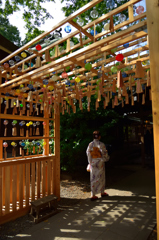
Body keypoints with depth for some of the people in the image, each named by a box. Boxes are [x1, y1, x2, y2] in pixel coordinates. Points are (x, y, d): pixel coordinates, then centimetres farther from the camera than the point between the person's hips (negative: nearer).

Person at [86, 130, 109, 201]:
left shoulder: (90, 144, -4)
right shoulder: (101, 144, -13)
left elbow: (88, 153, 2)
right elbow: (104, 153, -9)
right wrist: (104, 159, 12)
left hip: (92, 163, 3)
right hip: (100, 163, -2)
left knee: (93, 178, 10)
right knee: (101, 177, 15)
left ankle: (93, 195, 12)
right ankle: (102, 192, 32)